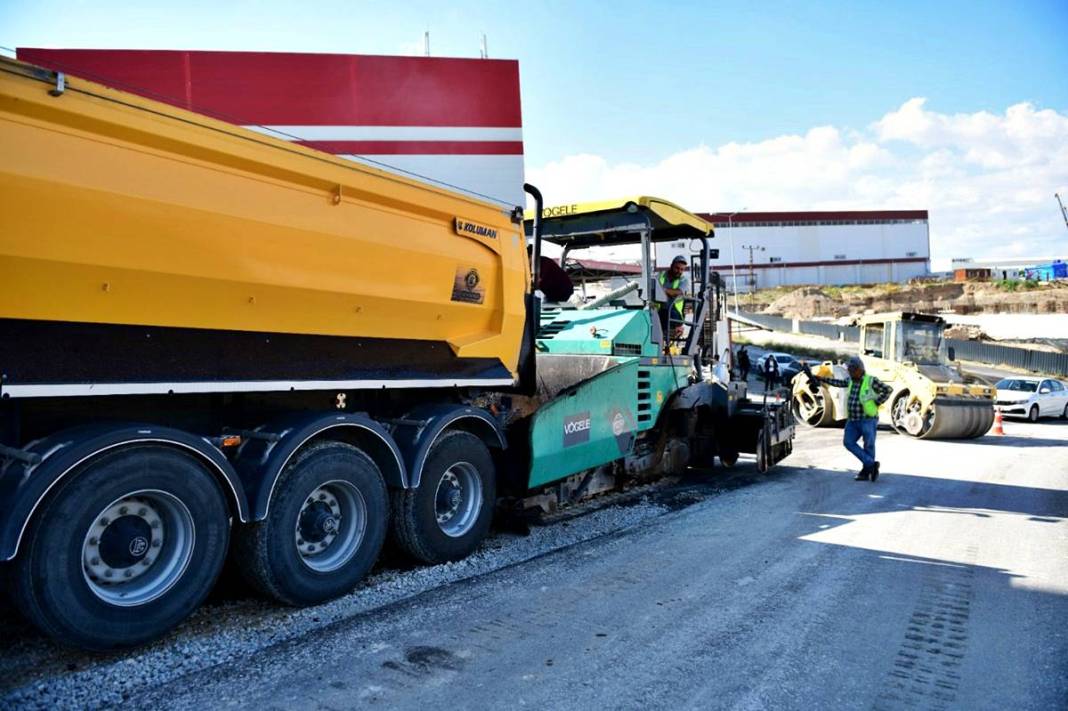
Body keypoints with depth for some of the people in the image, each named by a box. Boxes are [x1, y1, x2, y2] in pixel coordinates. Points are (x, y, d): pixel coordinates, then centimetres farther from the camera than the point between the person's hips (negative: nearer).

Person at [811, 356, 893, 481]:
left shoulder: (871, 381, -9)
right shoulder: (851, 381, 10)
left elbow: (888, 390, -8)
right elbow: (838, 382, 25)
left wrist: (876, 403, -10)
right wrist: (821, 379, 25)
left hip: (868, 420, -6)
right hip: (852, 420, 7)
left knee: (868, 446, 1)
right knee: (848, 442, -4)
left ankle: (866, 472, 12)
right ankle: (871, 464, 2)